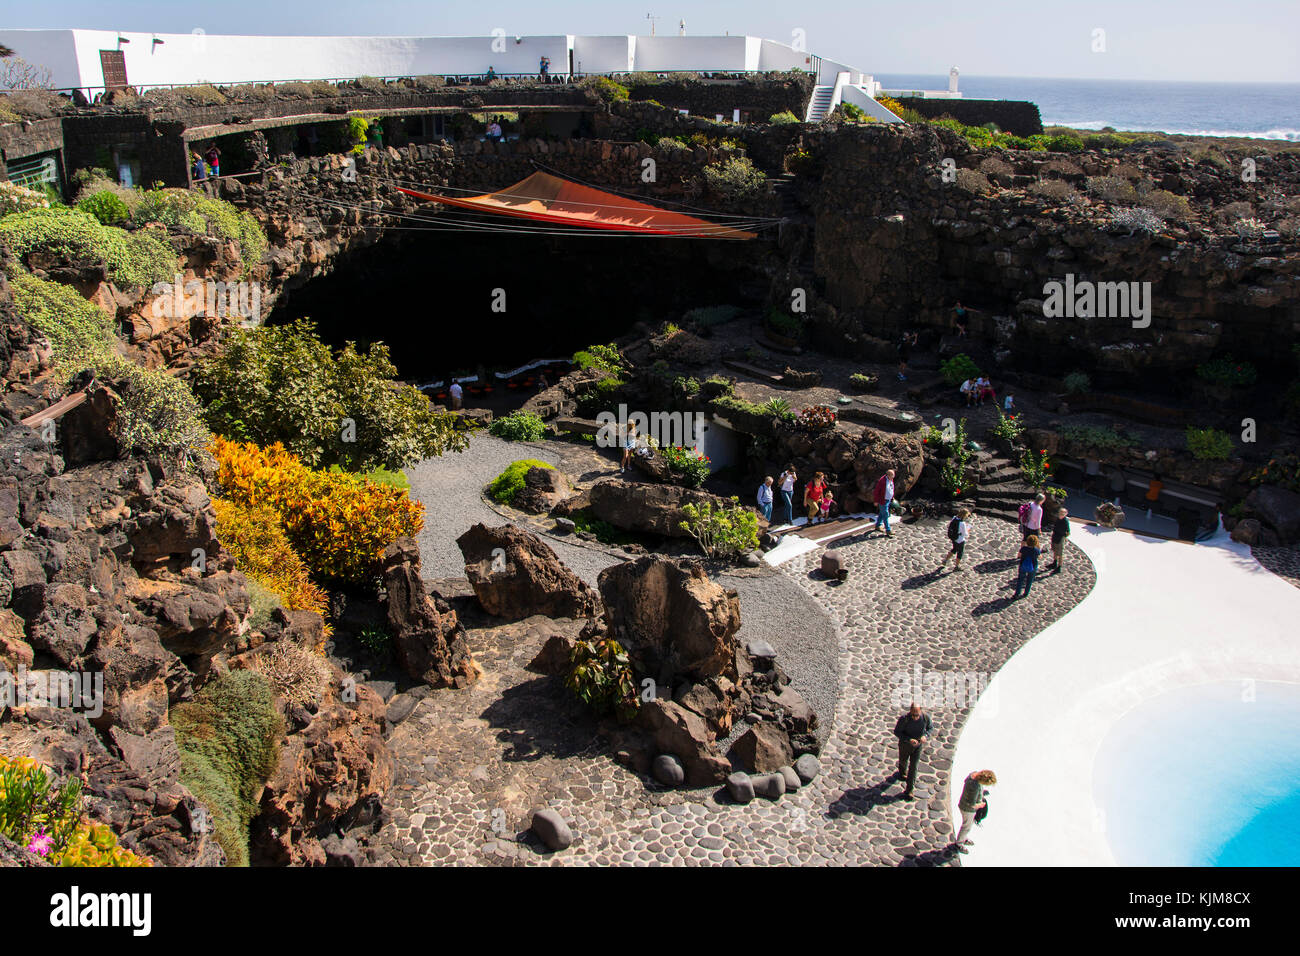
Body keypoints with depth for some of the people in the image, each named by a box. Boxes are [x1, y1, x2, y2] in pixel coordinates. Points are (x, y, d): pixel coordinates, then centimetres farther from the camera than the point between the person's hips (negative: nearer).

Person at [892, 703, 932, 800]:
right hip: (905, 745, -1)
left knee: (913, 767, 3)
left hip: (918, 745, 1)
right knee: (903, 761, 24)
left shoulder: (926, 717, -23)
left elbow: (930, 727, -2)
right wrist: (909, 740, -32)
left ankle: (909, 790, 17)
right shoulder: (904, 718, -31)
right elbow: (896, 732, -20)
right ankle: (902, 773, 59)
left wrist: (925, 736, -22)